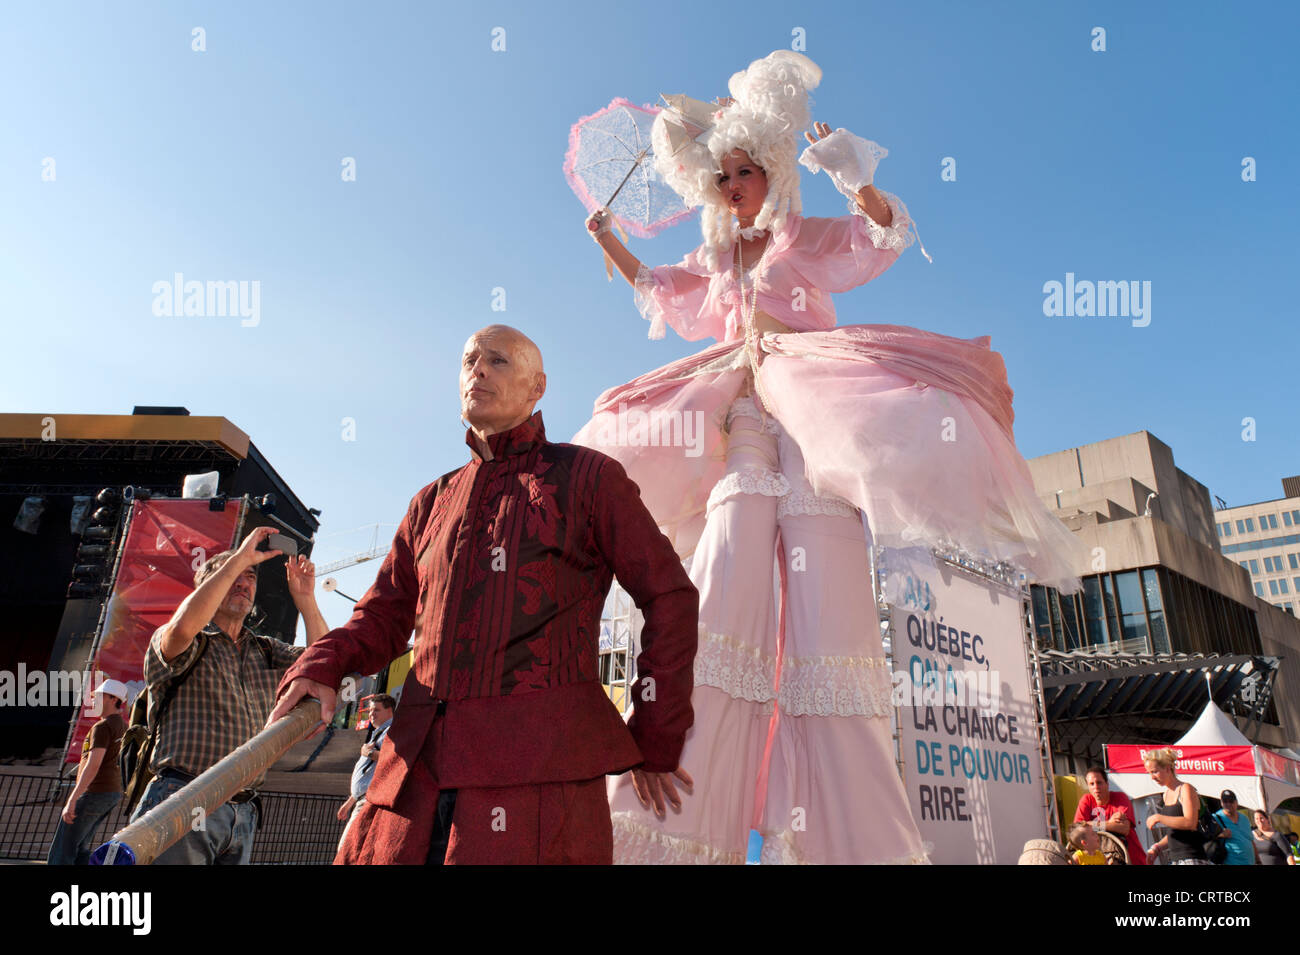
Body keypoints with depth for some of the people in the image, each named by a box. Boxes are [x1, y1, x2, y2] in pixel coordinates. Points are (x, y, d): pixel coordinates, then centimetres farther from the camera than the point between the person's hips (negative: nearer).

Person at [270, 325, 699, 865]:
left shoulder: (587, 477, 6)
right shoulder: (433, 502, 23)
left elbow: (669, 597, 4)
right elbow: (385, 613, 23)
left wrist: (655, 741, 3)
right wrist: (321, 668, 1)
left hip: (538, 771, -4)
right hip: (419, 768, 5)